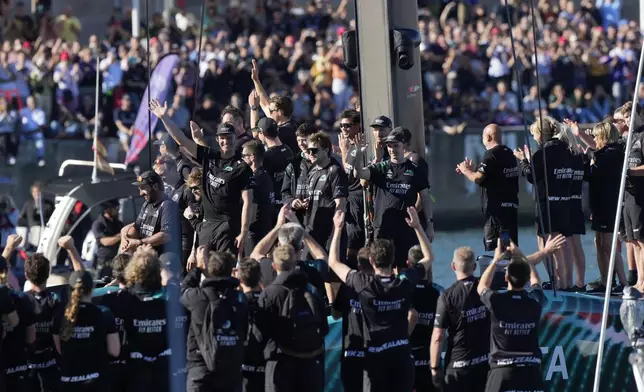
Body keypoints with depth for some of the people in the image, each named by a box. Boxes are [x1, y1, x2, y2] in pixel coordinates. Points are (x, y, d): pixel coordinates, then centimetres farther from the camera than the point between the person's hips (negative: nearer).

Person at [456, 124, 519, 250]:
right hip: (512, 206, 9)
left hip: (496, 207, -9)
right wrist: (472, 169, 22)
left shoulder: (491, 155, -13)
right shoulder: (509, 153, 15)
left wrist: (465, 171, 2)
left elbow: (478, 178, -17)